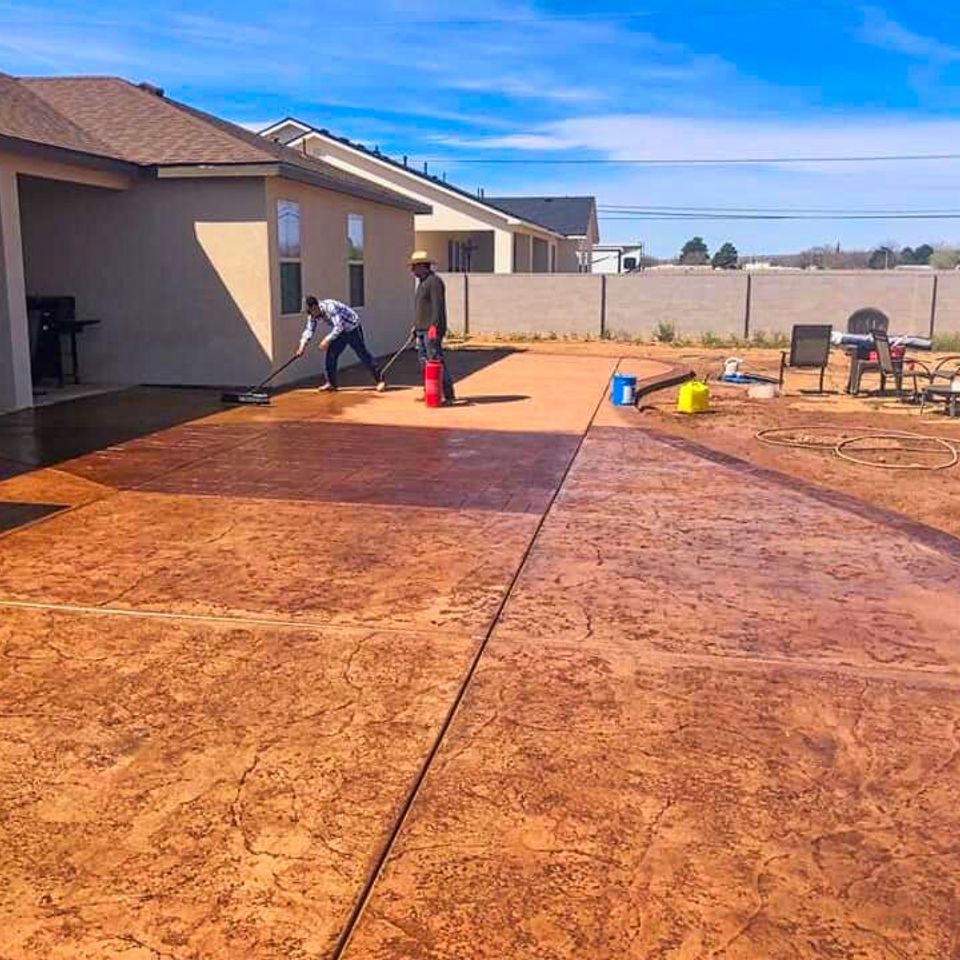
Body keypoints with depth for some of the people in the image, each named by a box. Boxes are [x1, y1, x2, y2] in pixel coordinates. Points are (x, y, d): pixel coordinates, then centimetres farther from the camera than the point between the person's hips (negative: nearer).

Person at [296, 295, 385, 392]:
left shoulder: (330, 307, -32)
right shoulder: (313, 314, -6)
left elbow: (339, 326, -37)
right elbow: (309, 329, -1)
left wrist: (327, 340, -42)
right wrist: (303, 345, -13)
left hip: (353, 328, -8)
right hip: (340, 332, 8)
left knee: (362, 353, -9)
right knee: (331, 354, 1)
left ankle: (380, 380, -5)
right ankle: (331, 383, 10)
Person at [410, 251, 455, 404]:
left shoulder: (434, 281, -11)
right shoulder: (422, 282, 20)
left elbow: (437, 306, -20)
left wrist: (434, 326, -27)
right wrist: (416, 326, 23)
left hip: (432, 330, -11)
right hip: (422, 330, 11)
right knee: (424, 362, 12)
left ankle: (448, 395, -11)